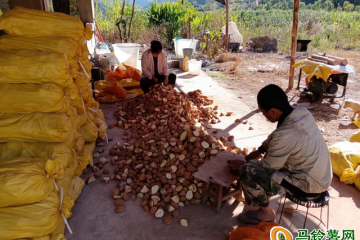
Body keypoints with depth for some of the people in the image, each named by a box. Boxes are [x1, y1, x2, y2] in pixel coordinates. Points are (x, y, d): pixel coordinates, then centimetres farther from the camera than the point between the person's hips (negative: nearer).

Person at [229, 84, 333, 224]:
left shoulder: (285, 135, -31)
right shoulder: (302, 113, -6)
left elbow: (268, 166, -15)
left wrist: (243, 165, 0)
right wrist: (260, 150, 12)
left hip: (309, 185, -9)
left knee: (247, 172, -14)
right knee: (272, 153, 23)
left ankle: (265, 212, 9)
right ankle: (267, 191, 34)